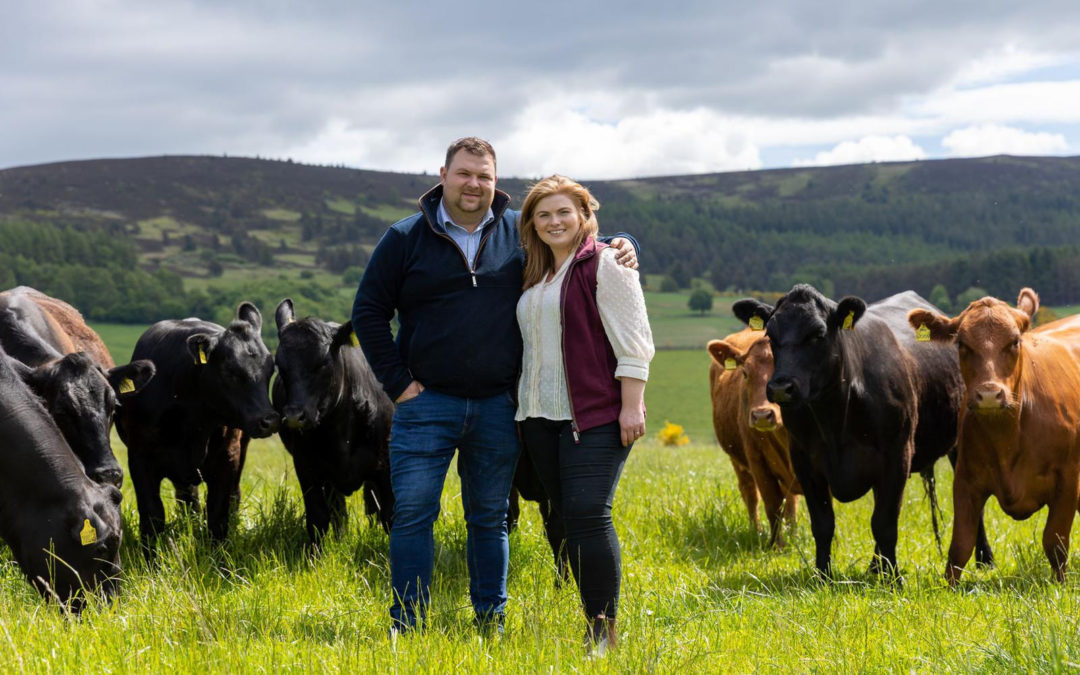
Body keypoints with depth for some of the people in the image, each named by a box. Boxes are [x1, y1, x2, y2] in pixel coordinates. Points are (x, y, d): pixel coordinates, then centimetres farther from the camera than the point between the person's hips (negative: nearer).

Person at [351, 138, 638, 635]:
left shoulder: (520, 232, 8)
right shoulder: (405, 238, 3)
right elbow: (368, 311, 4)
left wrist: (621, 246, -2)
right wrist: (397, 382, -3)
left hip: (497, 407, 2)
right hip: (426, 403, -2)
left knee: (490, 518, 10)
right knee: (413, 512, -5)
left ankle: (491, 626, 20)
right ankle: (406, 628, 3)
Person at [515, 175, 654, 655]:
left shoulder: (606, 265, -5)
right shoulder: (535, 275, 18)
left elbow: (633, 341, -10)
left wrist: (631, 406, -17)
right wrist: (523, 405, 19)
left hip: (595, 416, -7)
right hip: (541, 417, 8)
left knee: (588, 513, -14)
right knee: (569, 519, 8)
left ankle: (604, 631, -6)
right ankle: (591, 627, 15)